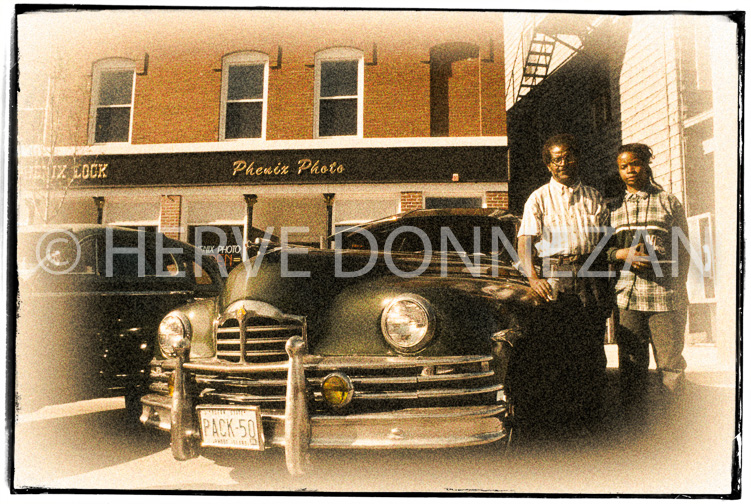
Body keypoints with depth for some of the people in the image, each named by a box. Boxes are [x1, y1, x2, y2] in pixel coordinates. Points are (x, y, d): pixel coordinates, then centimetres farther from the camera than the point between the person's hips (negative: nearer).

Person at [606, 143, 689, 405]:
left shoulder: (669, 202, 6)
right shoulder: (614, 207, 14)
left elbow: (682, 252, 4)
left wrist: (678, 295, -3)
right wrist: (622, 254, -6)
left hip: (664, 298, -2)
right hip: (627, 298, 3)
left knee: (670, 366, 0)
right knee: (631, 366, 7)